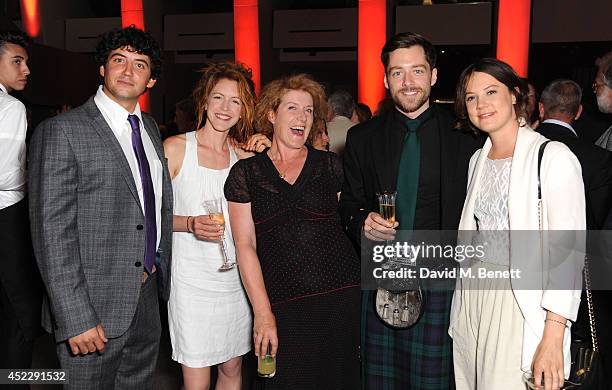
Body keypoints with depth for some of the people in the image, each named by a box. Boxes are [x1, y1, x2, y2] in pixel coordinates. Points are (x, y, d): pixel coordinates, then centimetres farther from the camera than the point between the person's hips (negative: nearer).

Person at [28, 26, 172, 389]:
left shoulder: (150, 128, 10)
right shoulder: (62, 131, -13)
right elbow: (52, 233, -17)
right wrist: (76, 318, -20)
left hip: (148, 300, 7)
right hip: (94, 306, -6)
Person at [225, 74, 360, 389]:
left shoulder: (330, 166, 6)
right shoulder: (245, 173, 3)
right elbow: (245, 245, -1)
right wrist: (263, 312, -5)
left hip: (341, 297, 1)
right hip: (283, 306, -1)